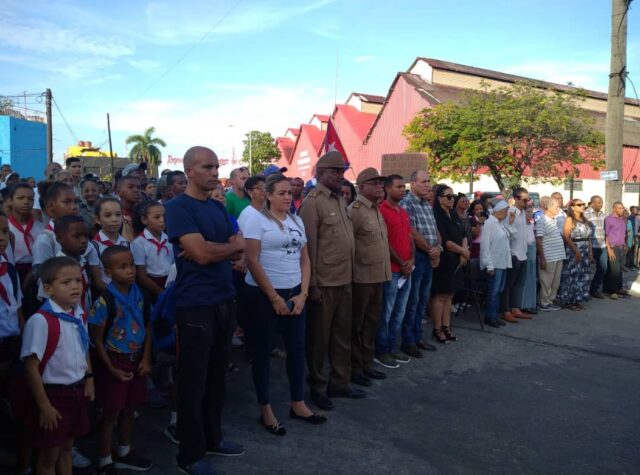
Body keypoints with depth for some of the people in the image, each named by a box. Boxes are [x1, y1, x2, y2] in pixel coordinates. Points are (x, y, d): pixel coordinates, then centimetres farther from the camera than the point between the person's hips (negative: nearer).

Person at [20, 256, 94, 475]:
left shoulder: (80, 315, 0)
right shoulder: (41, 321, -23)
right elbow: (31, 367, -20)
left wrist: (89, 378, 8)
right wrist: (44, 405, -17)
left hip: (78, 391, 6)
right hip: (54, 393, -6)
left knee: (66, 448, 22)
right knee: (49, 456, 11)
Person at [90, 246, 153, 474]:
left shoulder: (140, 295, -4)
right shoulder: (104, 301, -19)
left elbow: (147, 327, 4)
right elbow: (97, 339, -13)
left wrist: (146, 358, -2)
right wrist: (111, 369, -12)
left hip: (136, 359, 5)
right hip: (114, 361, -5)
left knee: (129, 408, 18)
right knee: (110, 413, 6)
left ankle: (124, 453, 37)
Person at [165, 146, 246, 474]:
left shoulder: (218, 207, 12)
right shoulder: (178, 207, -12)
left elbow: (238, 250, 9)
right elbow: (201, 253, -22)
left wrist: (213, 251, -12)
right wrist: (233, 246, -5)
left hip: (223, 301, 7)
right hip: (195, 305, -7)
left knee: (217, 376, 17)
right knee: (194, 381, 5)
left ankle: (212, 437, 34)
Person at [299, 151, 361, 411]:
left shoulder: (340, 199, 12)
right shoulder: (313, 202, -12)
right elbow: (309, 245, -15)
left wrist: (350, 273, 12)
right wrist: (312, 284, -16)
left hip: (344, 280, 8)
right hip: (324, 282, -8)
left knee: (343, 334, 17)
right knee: (319, 336, 7)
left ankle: (340, 382, 31)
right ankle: (317, 386, 23)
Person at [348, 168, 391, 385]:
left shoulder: (376, 209, 14)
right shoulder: (355, 210, -14)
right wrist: (354, 267, -15)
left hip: (377, 275, 9)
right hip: (362, 276, -9)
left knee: (371, 322, 16)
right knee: (356, 324, 4)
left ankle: (367, 363, 29)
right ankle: (354, 368, 15)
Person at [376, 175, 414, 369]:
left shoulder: (404, 212, 16)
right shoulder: (381, 211, -11)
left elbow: (409, 238, 16)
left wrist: (411, 260, 0)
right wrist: (401, 264, -10)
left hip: (406, 269, 8)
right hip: (391, 270, -8)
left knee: (399, 312, 14)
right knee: (386, 312, -1)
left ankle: (392, 348, 24)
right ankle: (381, 352, 9)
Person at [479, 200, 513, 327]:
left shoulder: (501, 223, 14)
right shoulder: (489, 223, -12)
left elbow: (508, 239, 11)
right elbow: (485, 245, -17)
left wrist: (510, 223, 8)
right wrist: (489, 265, -19)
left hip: (503, 262, 9)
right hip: (494, 263, -8)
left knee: (499, 290, 12)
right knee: (493, 291, -3)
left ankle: (494, 315, 20)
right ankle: (489, 317, 7)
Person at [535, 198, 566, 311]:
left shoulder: (553, 220, 14)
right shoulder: (541, 221, -12)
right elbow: (538, 241, -15)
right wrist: (542, 258, -18)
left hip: (558, 256, 8)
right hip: (548, 258, -8)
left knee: (555, 282, 13)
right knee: (546, 282, 1)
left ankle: (550, 301, 24)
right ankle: (544, 304, 11)